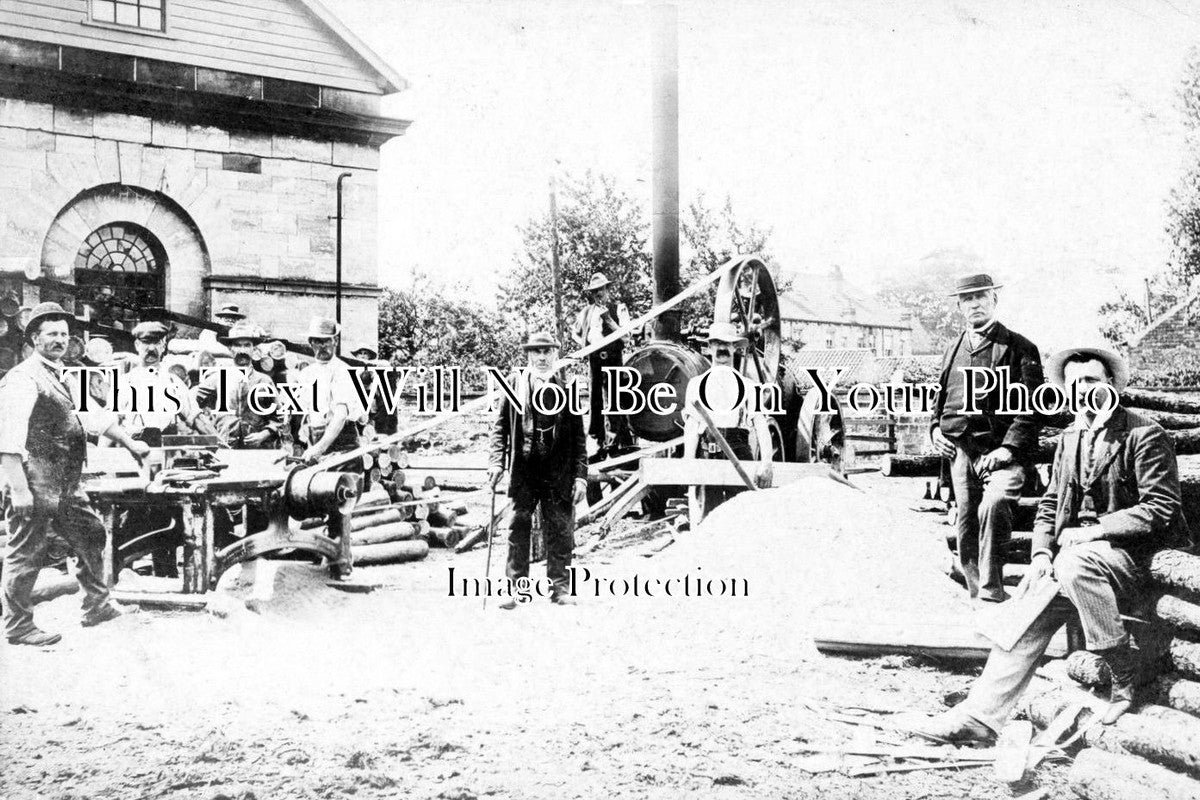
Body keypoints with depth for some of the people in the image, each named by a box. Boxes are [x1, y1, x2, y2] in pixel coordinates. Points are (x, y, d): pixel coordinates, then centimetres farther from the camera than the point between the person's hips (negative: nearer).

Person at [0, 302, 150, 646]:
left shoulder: (62, 378, 16)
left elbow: (94, 415, 25)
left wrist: (130, 443, 22)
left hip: (65, 486, 9)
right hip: (36, 486, -9)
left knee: (91, 535, 17)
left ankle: (97, 607, 31)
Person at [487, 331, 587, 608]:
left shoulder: (566, 388, 5)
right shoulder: (515, 384, 6)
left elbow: (579, 437, 5)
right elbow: (500, 426, 6)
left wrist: (580, 475, -1)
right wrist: (497, 461, -5)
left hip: (559, 474, 0)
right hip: (523, 472, 0)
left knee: (560, 532, 4)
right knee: (518, 530, 4)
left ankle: (559, 587, 15)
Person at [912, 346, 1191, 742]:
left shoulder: (1145, 434, -5)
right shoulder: (1069, 438, 16)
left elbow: (1160, 508, -10)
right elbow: (1049, 504, 16)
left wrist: (1095, 530, -17)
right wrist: (1042, 553, -1)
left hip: (1126, 554, -6)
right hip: (1069, 558, 6)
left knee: (1072, 563, -36)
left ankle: (1123, 678, -20)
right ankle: (980, 716, -10)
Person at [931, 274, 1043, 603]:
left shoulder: (1018, 348, 0)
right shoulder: (954, 350, 18)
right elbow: (940, 397, 29)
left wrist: (1009, 448, -17)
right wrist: (936, 428, 11)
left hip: (1001, 452, -6)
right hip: (960, 451, 6)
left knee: (993, 506, -29)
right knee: (966, 525, 8)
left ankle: (991, 592, -21)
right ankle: (975, 593, 22)